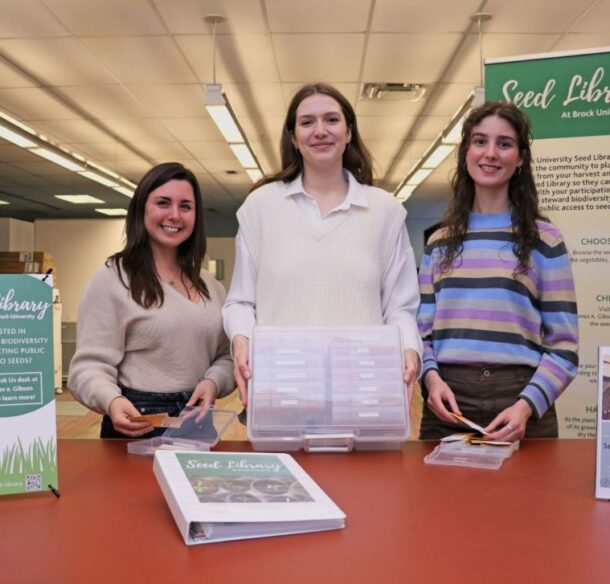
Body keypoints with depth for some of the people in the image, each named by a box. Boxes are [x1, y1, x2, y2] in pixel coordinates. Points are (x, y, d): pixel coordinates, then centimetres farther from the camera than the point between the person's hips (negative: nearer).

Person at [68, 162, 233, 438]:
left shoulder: (210, 286, 9)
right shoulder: (111, 279, -10)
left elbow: (227, 356, 10)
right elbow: (90, 366, -14)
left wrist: (213, 382, -11)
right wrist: (111, 402, -34)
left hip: (198, 424, 6)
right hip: (138, 426, -5)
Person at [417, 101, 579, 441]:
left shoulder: (544, 240, 2)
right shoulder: (439, 242, 11)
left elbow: (563, 345, -2)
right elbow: (423, 332, 11)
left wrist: (527, 405, -16)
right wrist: (431, 376, -9)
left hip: (520, 405, -2)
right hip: (448, 403, 3)